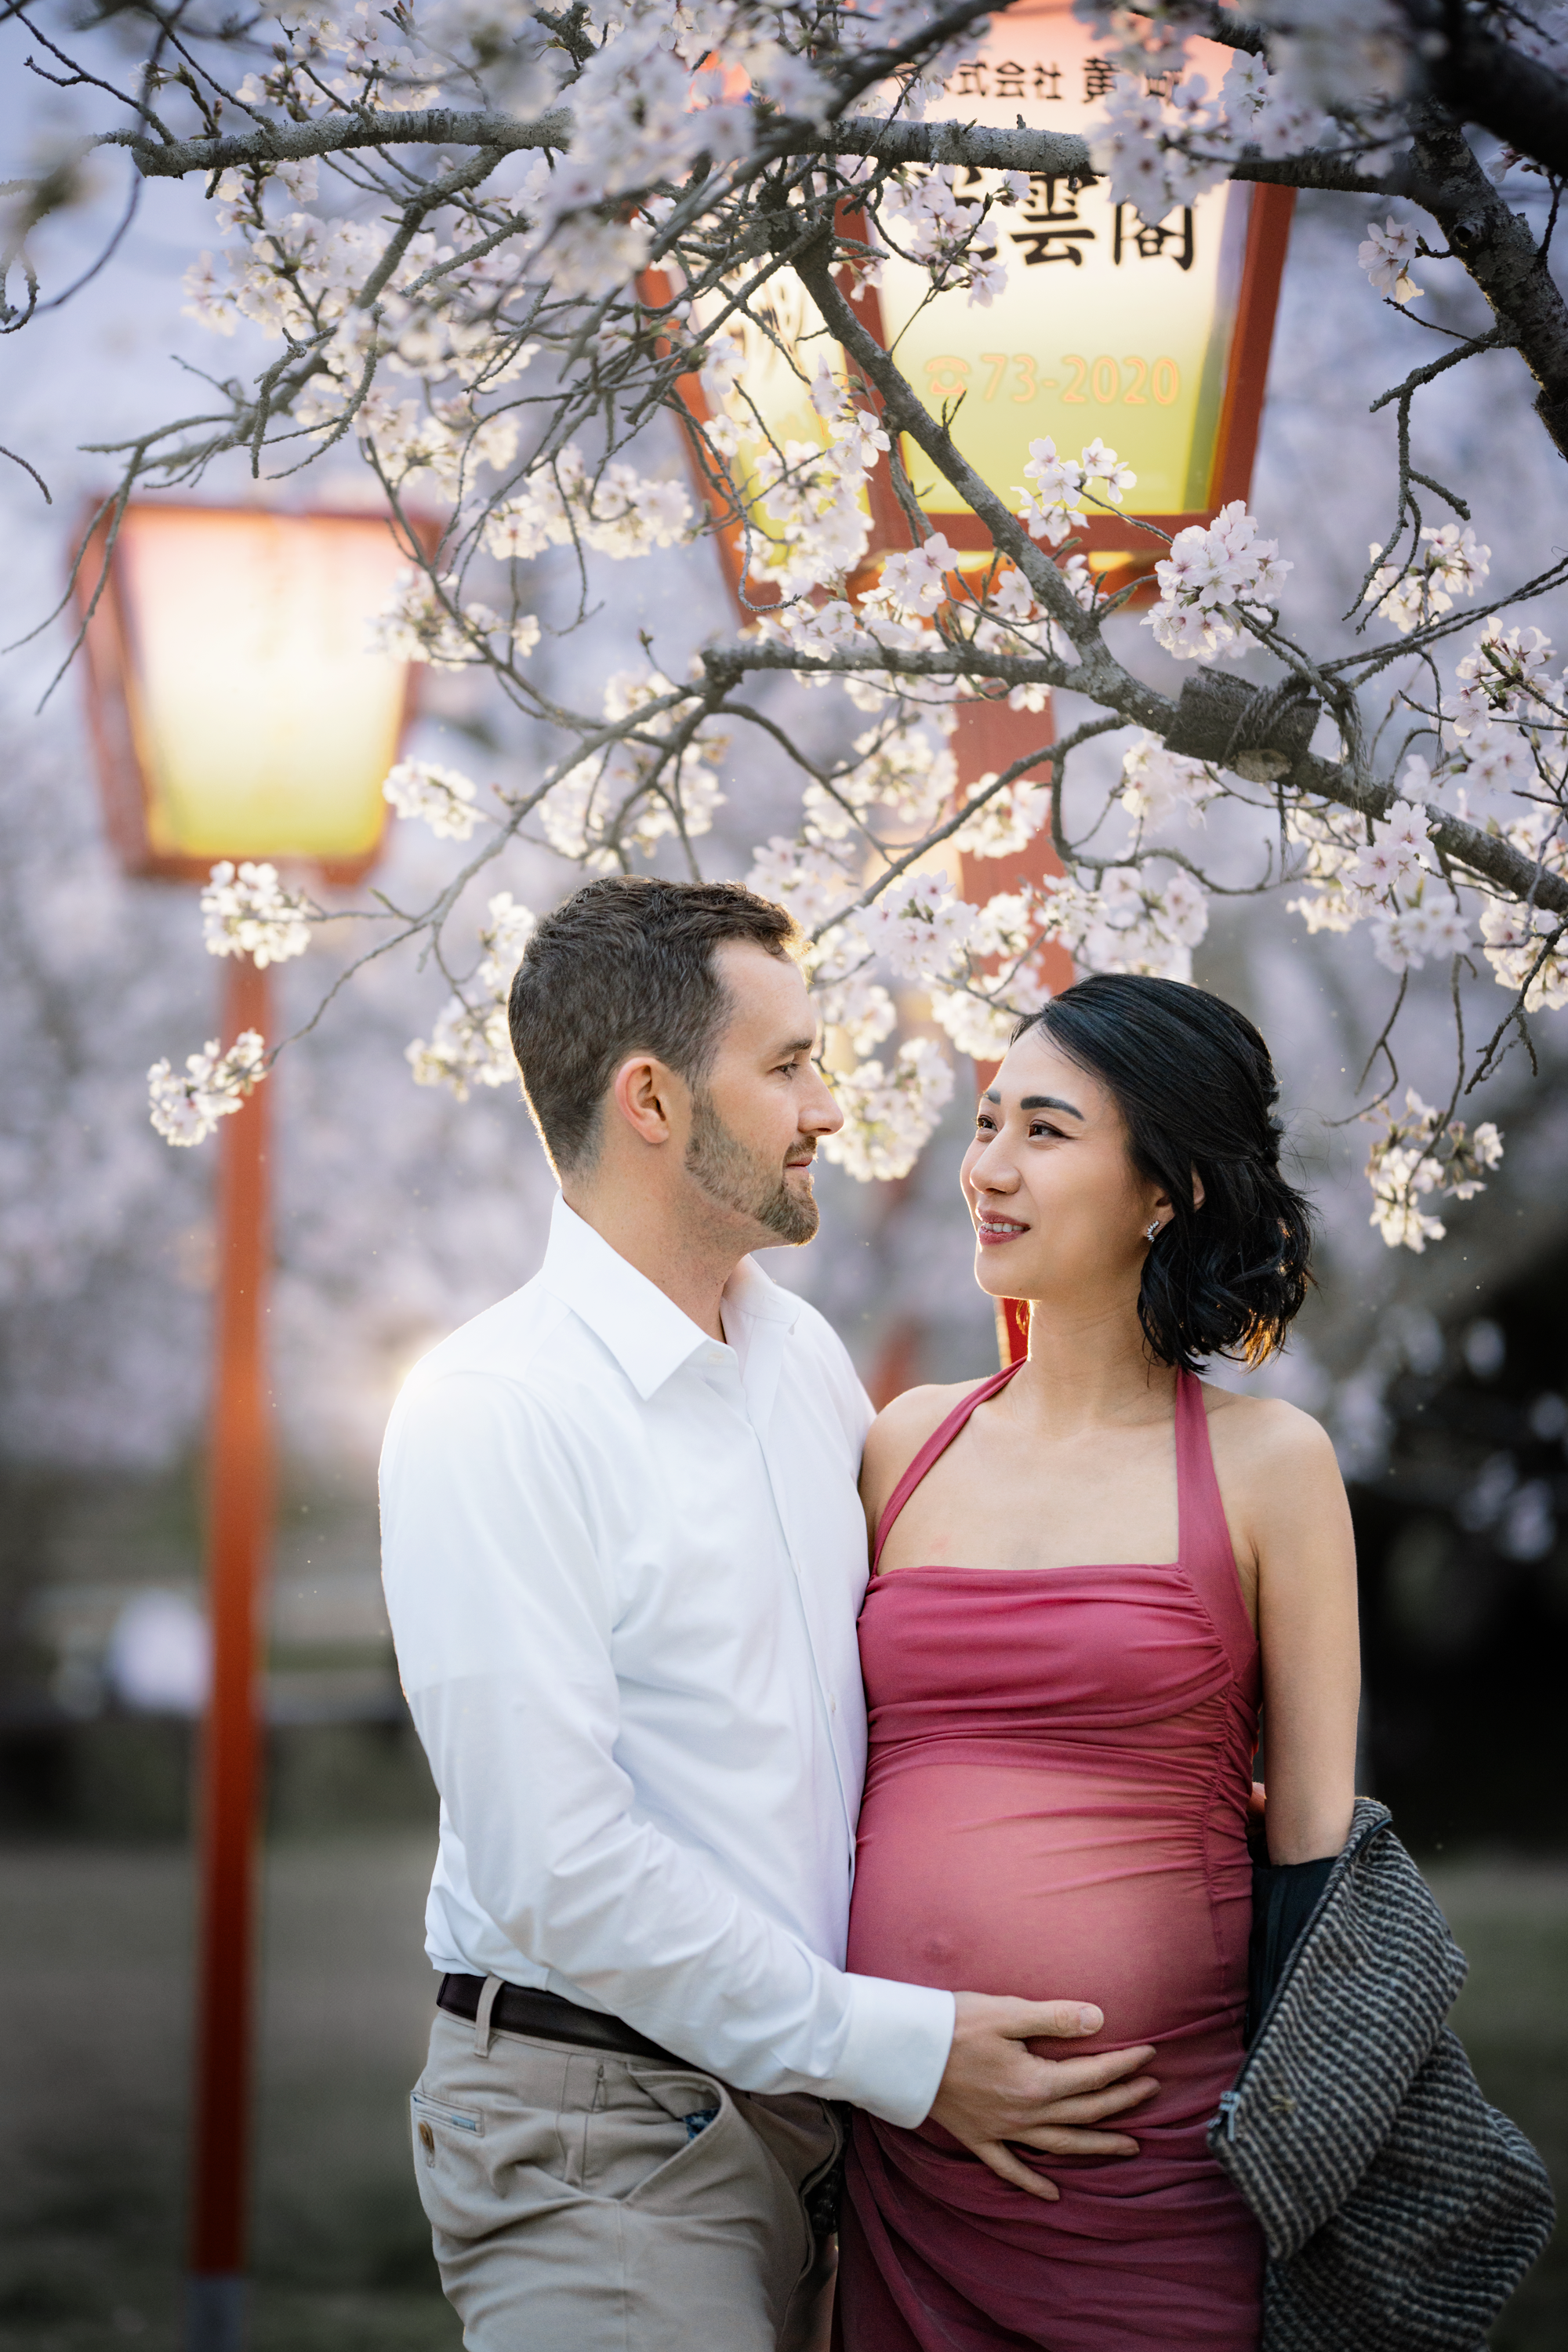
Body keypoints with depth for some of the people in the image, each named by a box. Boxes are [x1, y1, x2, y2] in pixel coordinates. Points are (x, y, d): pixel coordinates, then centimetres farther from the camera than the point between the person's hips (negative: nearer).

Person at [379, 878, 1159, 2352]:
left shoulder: (805, 1359, 9)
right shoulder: (490, 1414, -16)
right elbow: (559, 1873, -21)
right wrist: (902, 2053, -17)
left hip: (801, 2098, 7)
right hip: (603, 2131, -7)